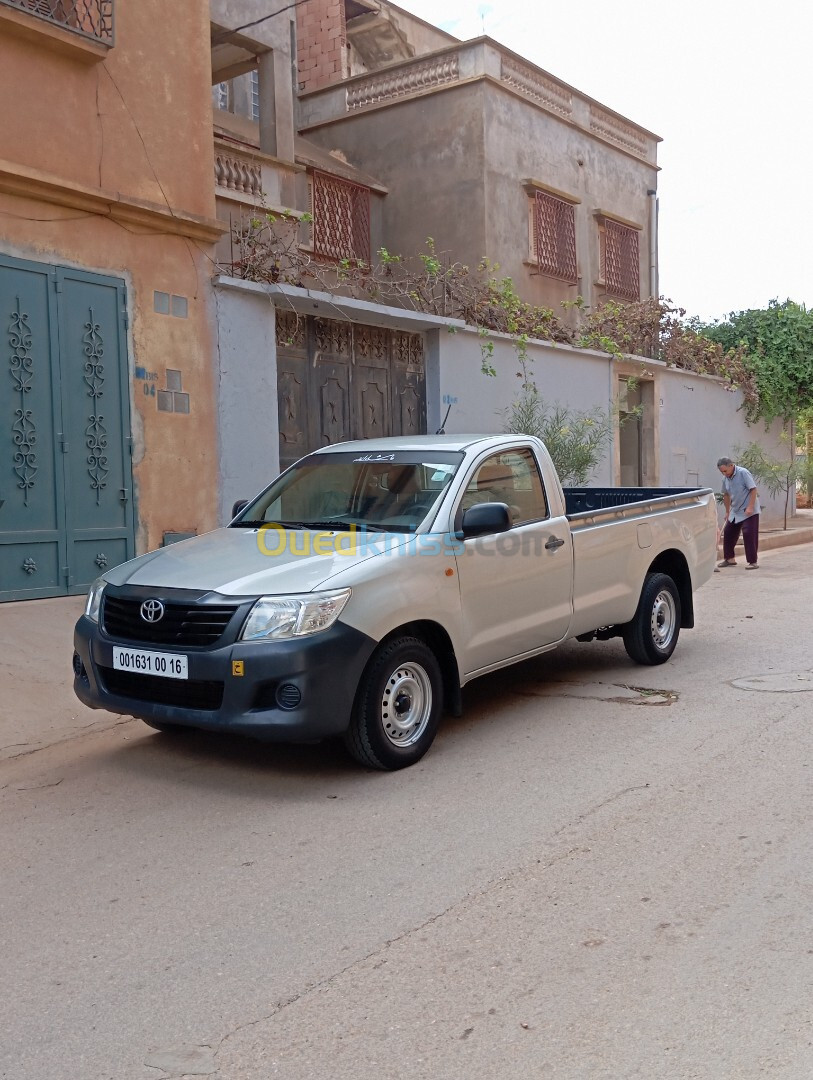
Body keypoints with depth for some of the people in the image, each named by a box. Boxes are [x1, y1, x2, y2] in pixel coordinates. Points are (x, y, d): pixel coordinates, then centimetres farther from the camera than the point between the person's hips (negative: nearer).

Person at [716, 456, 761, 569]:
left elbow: (753, 490, -19)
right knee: (728, 533, 9)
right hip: (735, 511, 8)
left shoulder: (743, 473, -17)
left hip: (749, 510, -8)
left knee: (749, 534, -11)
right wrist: (727, 512, 19)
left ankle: (752, 561, -5)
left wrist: (750, 507, -24)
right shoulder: (725, 478, 4)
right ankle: (729, 558, 21)